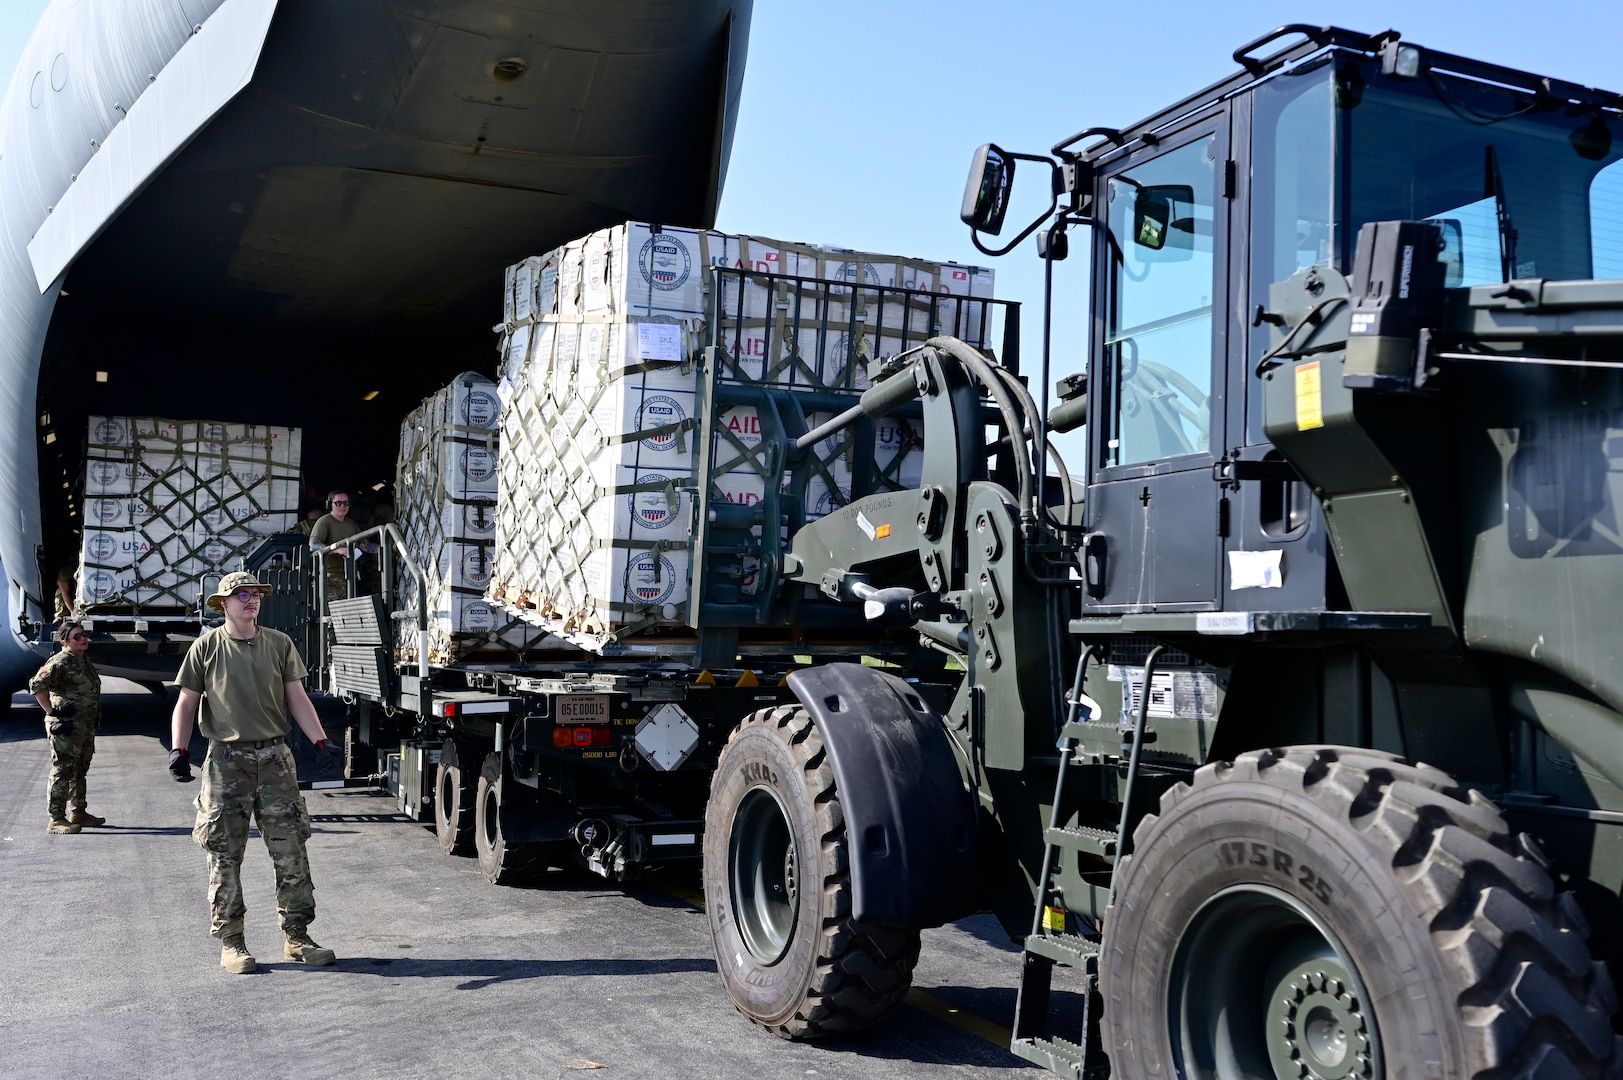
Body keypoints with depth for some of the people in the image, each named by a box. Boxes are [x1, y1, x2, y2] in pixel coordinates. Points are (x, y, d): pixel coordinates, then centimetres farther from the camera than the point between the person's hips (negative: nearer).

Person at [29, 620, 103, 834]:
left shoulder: (85, 659, 13)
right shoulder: (61, 662, -15)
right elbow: (37, 684, -24)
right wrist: (51, 711, -21)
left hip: (86, 727, 10)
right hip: (66, 727, -10)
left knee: (80, 771, 17)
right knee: (63, 771, -6)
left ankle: (78, 813, 28)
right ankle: (57, 819, -3)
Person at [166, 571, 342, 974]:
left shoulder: (279, 644, 8)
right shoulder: (206, 648, 3)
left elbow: (297, 699, 7)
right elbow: (186, 703, 5)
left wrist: (320, 741, -4)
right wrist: (178, 749, -9)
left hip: (275, 758, 2)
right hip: (226, 761, -2)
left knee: (291, 850, 2)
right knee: (225, 855, 2)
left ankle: (297, 937, 10)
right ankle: (231, 943, 12)